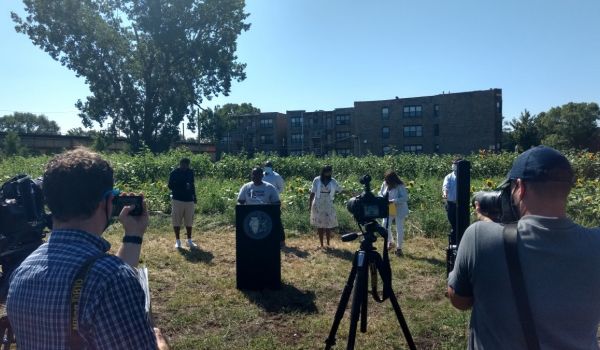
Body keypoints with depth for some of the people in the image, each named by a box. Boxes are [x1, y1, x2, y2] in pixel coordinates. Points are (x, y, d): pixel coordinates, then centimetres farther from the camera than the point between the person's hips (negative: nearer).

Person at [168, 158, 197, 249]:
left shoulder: (190, 172, 5)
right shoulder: (174, 173, -7)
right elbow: (170, 186, -8)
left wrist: (194, 197, 14)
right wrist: (182, 186, -22)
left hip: (189, 200, 4)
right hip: (177, 200, -3)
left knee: (189, 221, 9)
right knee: (177, 221, 3)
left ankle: (189, 240, 21)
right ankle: (177, 241, 15)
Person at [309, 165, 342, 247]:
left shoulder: (333, 181, 1)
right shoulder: (317, 180, -4)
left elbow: (340, 190, 8)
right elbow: (312, 193, -1)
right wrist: (310, 204, -2)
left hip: (329, 206, 1)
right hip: (318, 206, -1)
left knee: (328, 226, 1)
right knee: (319, 225, 4)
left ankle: (328, 244, 14)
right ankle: (321, 244, 13)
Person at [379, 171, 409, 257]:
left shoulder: (400, 186, -23)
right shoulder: (385, 184, -7)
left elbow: (405, 198, -29)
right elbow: (380, 193, 5)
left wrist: (392, 201, -36)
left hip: (399, 210, -5)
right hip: (388, 209, 5)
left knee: (399, 229, 2)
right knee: (385, 225, 6)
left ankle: (399, 248, 15)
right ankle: (390, 242, 30)